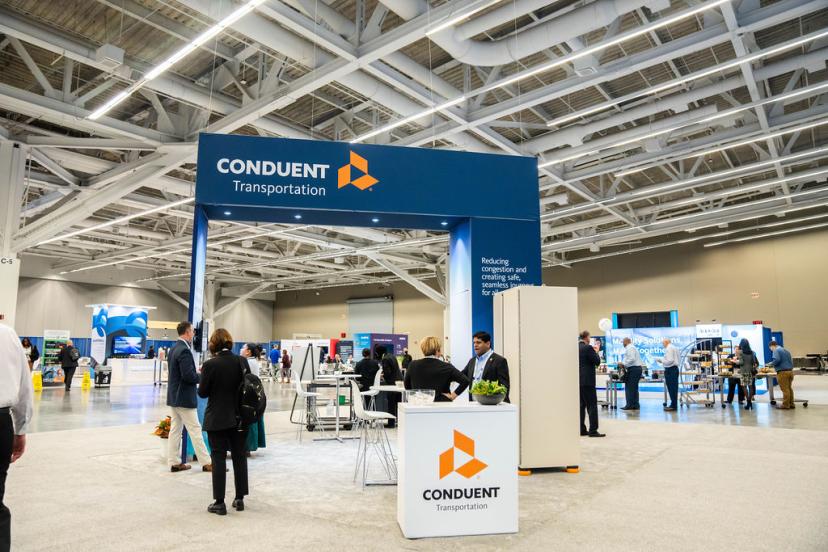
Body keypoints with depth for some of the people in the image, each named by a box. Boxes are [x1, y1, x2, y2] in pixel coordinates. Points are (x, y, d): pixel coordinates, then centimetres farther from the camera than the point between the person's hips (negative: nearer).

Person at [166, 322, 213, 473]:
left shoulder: (174, 348, 9)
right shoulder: (184, 350, -20)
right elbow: (188, 376, -25)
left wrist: (198, 373, 9)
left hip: (174, 396, 9)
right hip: (184, 398, -9)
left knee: (175, 429, 13)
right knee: (195, 430, -2)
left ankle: (174, 462, 19)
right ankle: (206, 463, 4)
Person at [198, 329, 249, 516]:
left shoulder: (210, 364, -14)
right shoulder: (241, 361, -4)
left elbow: (202, 393, -7)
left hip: (217, 419, -3)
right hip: (239, 417, 4)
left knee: (219, 459, 5)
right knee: (239, 456, 13)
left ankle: (219, 503, 9)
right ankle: (240, 498, 21)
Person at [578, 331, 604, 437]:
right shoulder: (588, 348, -14)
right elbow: (597, 361, -10)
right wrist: (596, 352, 5)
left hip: (578, 381, 8)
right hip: (587, 381, -8)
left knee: (581, 405, 11)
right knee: (592, 405, -3)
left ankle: (581, 429, 13)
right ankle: (593, 430, -3)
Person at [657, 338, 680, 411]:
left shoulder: (669, 348, -12)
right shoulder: (674, 348, 18)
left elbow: (670, 360, -21)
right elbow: (679, 359, 21)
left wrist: (661, 360, -6)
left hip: (670, 370, -10)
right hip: (675, 368, 10)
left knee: (671, 388, -6)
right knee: (674, 388, 11)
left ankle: (673, 406, -3)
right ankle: (674, 405, 16)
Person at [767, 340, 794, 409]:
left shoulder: (776, 350, -7)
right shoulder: (785, 350, 20)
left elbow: (777, 360, -21)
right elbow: (791, 360, 23)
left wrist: (771, 364, -4)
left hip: (783, 372, -9)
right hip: (790, 371, 9)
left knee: (785, 390, -3)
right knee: (789, 388, 15)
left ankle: (785, 405, 2)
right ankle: (791, 404, 20)